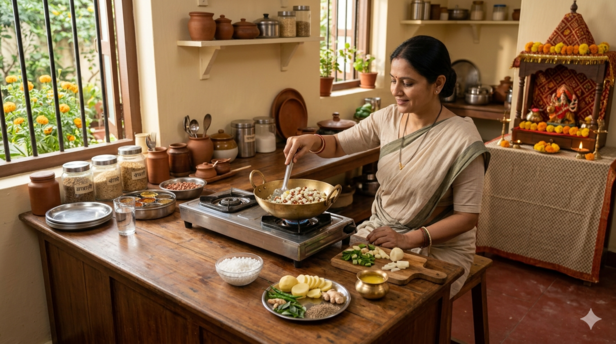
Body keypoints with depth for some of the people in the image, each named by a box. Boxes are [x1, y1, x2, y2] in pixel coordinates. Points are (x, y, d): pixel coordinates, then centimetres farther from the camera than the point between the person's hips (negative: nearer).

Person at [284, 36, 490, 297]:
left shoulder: (462, 139, -19)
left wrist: (408, 239, -21)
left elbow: (468, 216, -14)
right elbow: (338, 145, 6)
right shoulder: (388, 118, -3)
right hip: (381, 229, 5)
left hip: (439, 246, -5)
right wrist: (314, 141, -17)